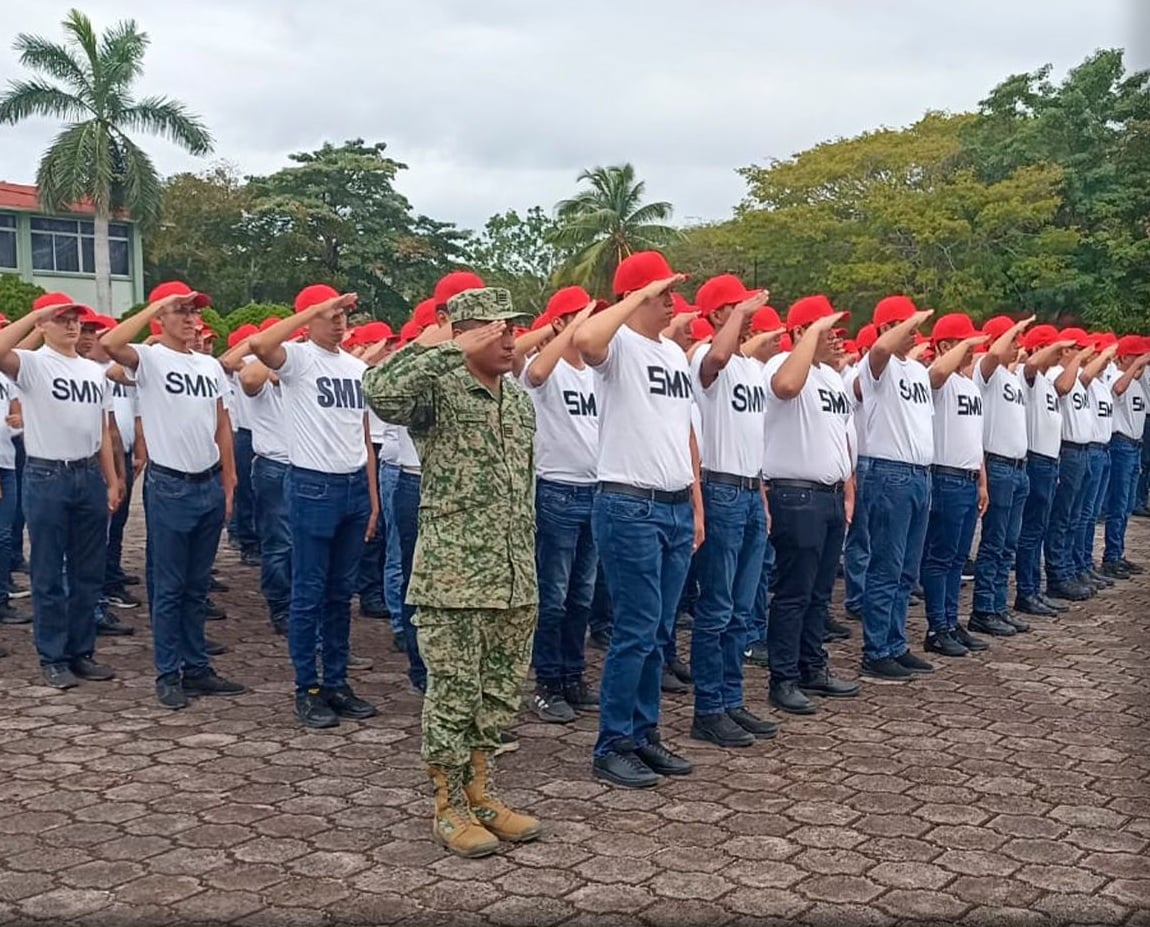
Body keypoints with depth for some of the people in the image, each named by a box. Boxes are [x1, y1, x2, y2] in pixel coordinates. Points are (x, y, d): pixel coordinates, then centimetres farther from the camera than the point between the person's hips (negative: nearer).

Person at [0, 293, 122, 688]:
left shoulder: (95, 371, 13)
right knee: (48, 575, 2)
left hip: (89, 477, 6)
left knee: (88, 572, 10)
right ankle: (53, 658, 11)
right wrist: (34, 314, -22)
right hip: (46, 478, -5)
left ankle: (81, 651, 21)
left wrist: (112, 481, 10)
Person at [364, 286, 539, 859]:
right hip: (453, 578, -7)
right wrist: (444, 349, -23)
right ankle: (449, 808, 17)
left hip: (515, 580, 7)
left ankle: (481, 795, 28)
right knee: (454, 694, 2)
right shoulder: (438, 388, -9)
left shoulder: (519, 399, 15)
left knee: (498, 694, 13)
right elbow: (382, 394, -33)